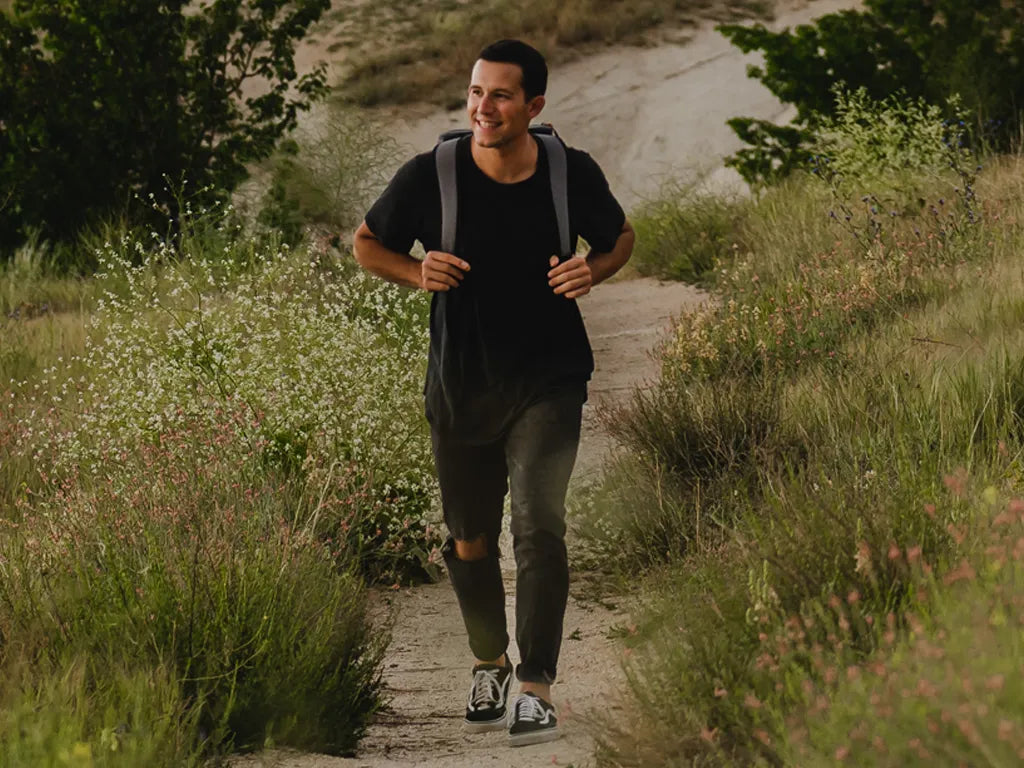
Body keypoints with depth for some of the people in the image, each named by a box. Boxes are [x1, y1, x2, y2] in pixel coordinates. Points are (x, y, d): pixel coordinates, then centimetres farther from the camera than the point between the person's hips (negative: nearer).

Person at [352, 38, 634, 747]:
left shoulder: (572, 174, -10)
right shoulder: (429, 176, -13)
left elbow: (620, 237, 10)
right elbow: (368, 244, 3)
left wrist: (592, 271, -13)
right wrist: (417, 273, -18)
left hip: (547, 380, -1)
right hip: (460, 387, 1)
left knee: (540, 525, -19)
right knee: (470, 542, 13)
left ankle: (536, 690, -14)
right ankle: (490, 662, 40)